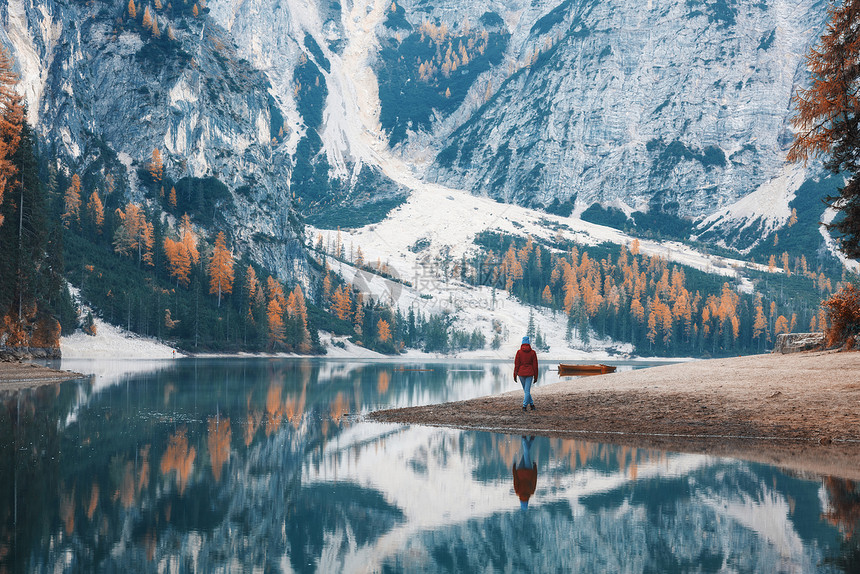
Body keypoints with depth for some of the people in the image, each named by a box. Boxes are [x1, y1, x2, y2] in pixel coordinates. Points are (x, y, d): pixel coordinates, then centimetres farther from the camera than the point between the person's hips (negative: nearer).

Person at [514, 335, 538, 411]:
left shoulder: (519, 352, -5)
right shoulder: (533, 352, -3)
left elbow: (516, 364, -4)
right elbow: (535, 365, 0)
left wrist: (515, 375, 4)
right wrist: (535, 377, 7)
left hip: (521, 373, 0)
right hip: (530, 373, 0)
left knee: (525, 390, 15)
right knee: (527, 390, 3)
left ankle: (531, 404, 17)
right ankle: (524, 406, -3)